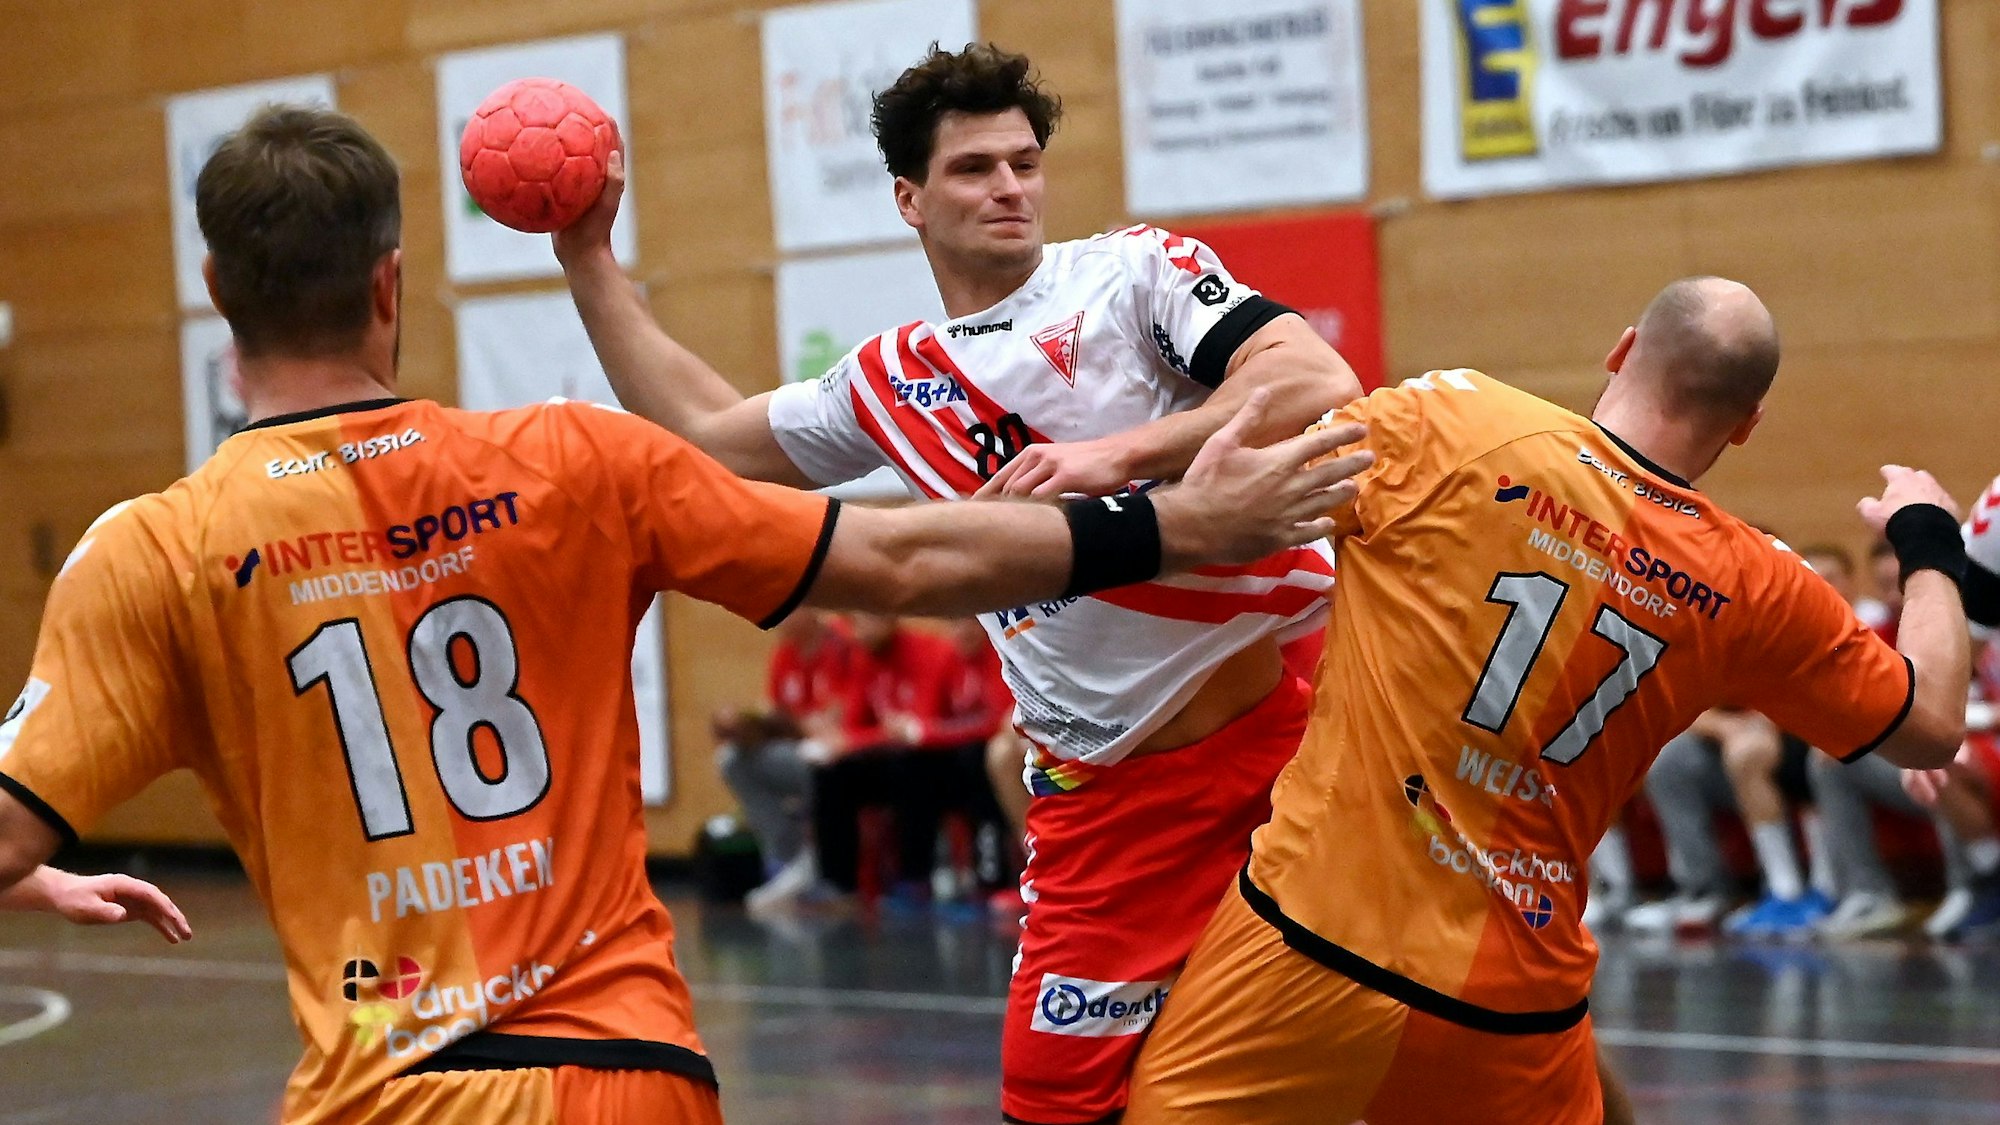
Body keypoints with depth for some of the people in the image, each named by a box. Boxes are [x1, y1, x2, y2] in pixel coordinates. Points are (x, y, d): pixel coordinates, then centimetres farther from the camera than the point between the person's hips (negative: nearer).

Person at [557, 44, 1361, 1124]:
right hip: (1101, 793, 4)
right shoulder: (891, 382, 13)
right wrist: (589, 260, 22)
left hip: (1273, 734, -3)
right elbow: (704, 432, 25)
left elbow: (1320, 386, -14)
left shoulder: (1135, 271, 0)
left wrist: (1119, 453, -23)